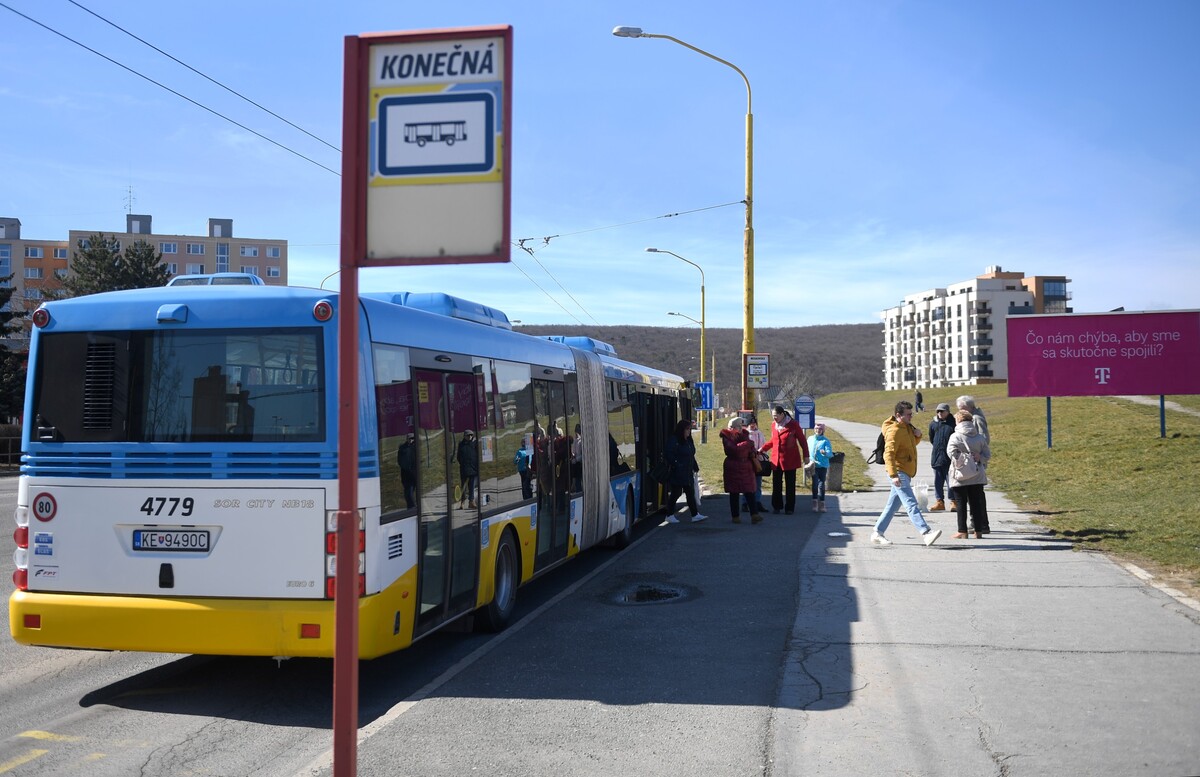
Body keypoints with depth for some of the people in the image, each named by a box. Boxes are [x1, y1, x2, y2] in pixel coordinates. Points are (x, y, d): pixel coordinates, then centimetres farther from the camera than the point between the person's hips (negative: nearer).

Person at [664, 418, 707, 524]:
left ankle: (695, 515, 6)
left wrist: (695, 467, 16)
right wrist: (676, 465, -21)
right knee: (675, 493, 0)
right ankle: (670, 515, 12)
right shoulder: (673, 440, -13)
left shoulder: (688, 440, 15)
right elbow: (670, 456, -18)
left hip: (688, 473, 8)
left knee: (690, 493, 6)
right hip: (677, 474, -8)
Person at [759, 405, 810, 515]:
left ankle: (789, 508, 11)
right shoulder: (773, 425, 5)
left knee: (790, 485, 3)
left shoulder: (793, 424, -8)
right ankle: (776, 506, 16)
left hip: (790, 459, -4)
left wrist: (805, 456, -4)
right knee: (776, 484, 5)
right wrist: (762, 449, 7)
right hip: (776, 459, 4)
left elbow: (802, 440, -2)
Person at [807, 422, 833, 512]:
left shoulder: (825, 441, -4)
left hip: (823, 465, -1)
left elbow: (830, 453, -11)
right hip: (813, 466, 1)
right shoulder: (810, 439, 5)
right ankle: (815, 502, 2)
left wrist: (825, 453, -33)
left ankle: (821, 504, 13)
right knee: (815, 483, -4)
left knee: (821, 484, 4)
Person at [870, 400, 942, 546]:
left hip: (905, 472, 10)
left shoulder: (907, 427, 14)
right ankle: (925, 533, -26)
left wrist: (918, 435, 7)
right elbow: (888, 454, -22)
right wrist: (893, 475, -32)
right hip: (899, 472, -10)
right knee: (911, 503, -17)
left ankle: (877, 533, 16)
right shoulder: (894, 431, -15)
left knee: (892, 505, 11)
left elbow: (912, 443, 30)